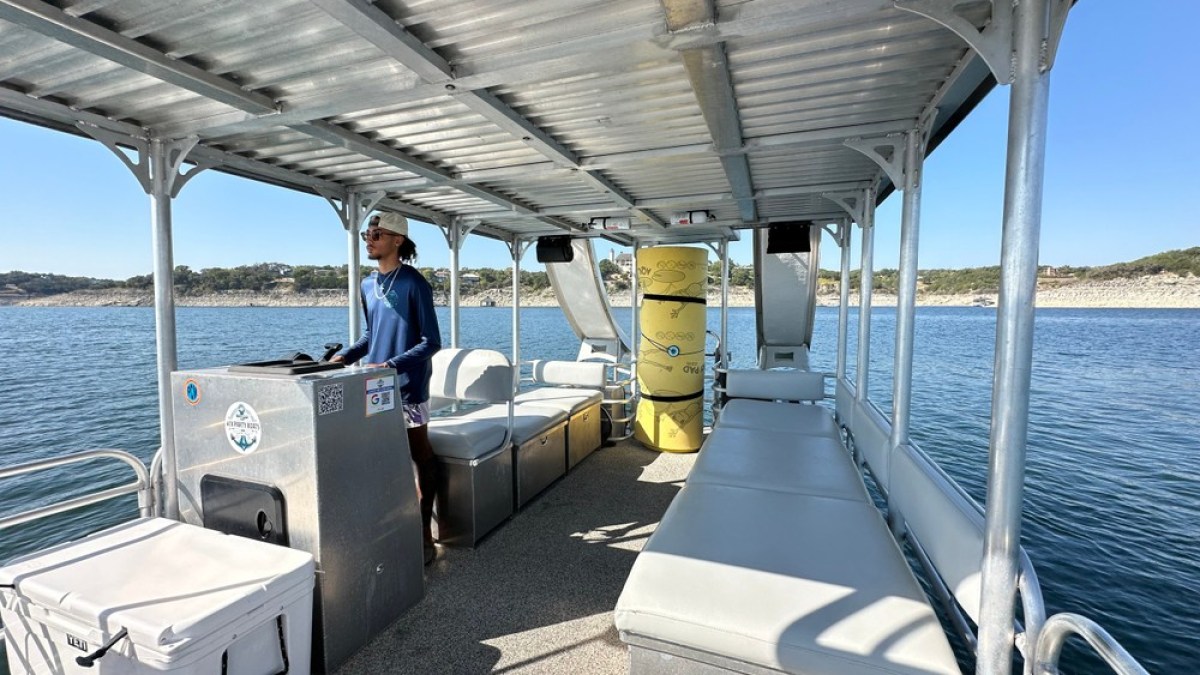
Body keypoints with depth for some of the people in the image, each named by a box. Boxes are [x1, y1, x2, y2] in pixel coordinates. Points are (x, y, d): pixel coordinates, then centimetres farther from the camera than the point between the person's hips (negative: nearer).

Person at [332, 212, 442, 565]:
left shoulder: (414, 284, -11)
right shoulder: (368, 285, 10)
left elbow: (431, 342, -13)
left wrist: (391, 365, -22)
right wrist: (346, 355, 5)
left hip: (407, 387, -6)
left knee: (420, 459, 4)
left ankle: (424, 534, 15)